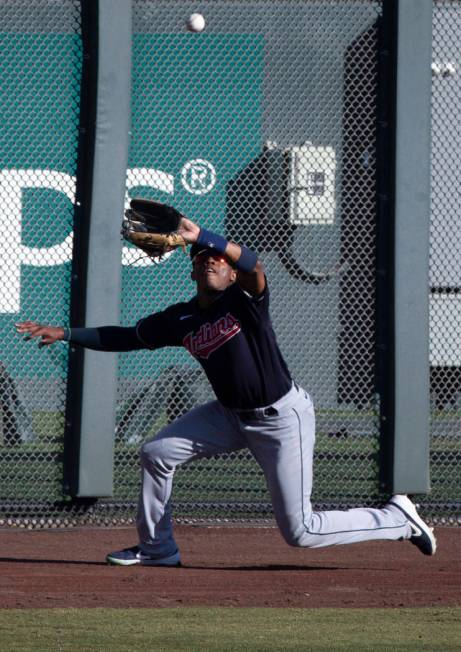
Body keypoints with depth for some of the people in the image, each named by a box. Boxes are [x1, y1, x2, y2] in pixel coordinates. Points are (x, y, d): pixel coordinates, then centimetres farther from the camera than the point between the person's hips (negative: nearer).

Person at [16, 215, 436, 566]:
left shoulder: (245, 299, -17)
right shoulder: (181, 320, 1)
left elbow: (252, 264, -39)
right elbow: (127, 338, 9)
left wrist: (200, 235, -52)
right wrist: (65, 334, 3)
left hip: (283, 417, -7)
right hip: (232, 415, 7)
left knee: (300, 531, -8)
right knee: (157, 453, 0)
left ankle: (398, 519, 10)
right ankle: (157, 549, 19)